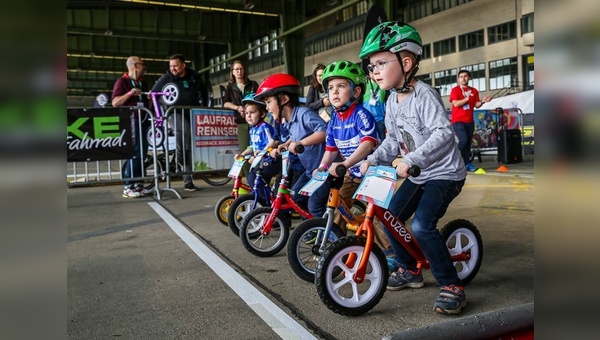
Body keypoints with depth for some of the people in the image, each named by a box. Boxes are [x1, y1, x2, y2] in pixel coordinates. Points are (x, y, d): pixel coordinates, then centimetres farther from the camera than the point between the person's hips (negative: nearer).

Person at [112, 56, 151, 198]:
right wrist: (129, 93, -19)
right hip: (131, 121, -7)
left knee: (142, 153, 6)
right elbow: (115, 103, -10)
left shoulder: (143, 83, 21)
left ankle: (138, 184, 13)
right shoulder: (122, 82, -1)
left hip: (143, 120, 8)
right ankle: (128, 187, -8)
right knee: (134, 153, -12)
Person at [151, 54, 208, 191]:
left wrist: (203, 107, 9)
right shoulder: (166, 78, -4)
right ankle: (179, 154, -13)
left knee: (191, 145, 2)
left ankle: (188, 179, 10)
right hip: (176, 113, -3)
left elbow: (203, 92, 17)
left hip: (192, 114, 3)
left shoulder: (194, 76, 2)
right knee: (184, 129, -37)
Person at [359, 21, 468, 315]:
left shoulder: (424, 95, -20)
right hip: (417, 174, 9)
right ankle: (410, 269, 27)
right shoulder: (392, 101, 6)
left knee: (422, 226, -23)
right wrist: (373, 159, -5)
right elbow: (393, 139, 11)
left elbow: (444, 133, -30)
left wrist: (410, 159, -37)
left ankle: (452, 286, -6)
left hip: (444, 173, -9)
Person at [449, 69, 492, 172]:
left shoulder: (474, 91, 12)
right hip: (458, 120, -5)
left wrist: (482, 101, -9)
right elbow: (456, 104, -15)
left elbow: (476, 105, 10)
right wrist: (466, 98, -24)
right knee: (463, 140, -20)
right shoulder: (455, 90, -3)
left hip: (469, 121, 6)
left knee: (468, 142, 6)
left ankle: (467, 163, 13)